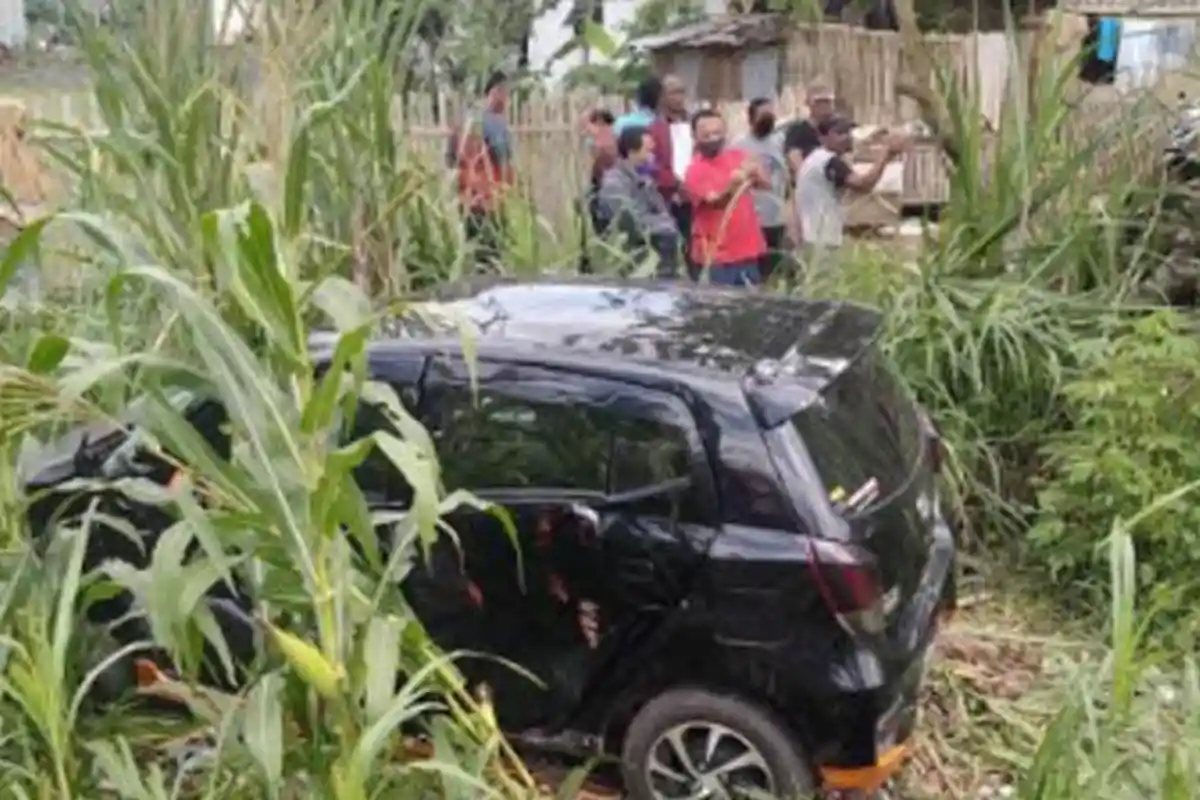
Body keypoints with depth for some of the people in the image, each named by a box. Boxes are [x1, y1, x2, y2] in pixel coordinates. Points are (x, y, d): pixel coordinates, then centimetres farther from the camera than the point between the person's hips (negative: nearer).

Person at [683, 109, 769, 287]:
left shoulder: (739, 157, 8)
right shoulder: (695, 170, -7)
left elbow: (766, 184, 0)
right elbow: (713, 202, -18)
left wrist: (755, 172, -21)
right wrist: (732, 185, -36)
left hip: (748, 249, 5)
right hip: (717, 254, -5)